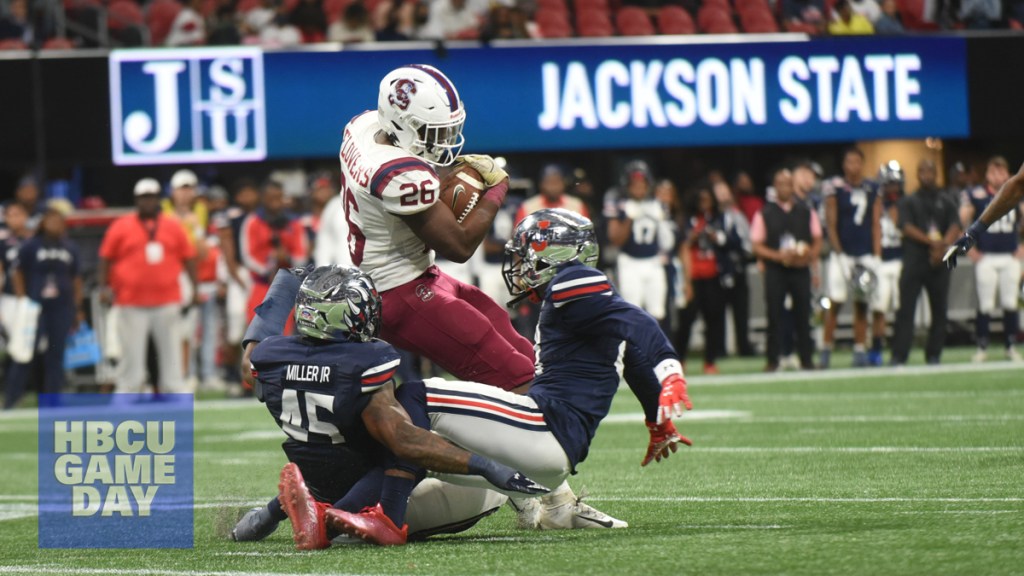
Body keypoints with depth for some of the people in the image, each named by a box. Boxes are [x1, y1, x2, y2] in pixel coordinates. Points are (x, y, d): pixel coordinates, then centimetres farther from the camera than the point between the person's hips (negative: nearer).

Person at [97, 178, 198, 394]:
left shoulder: (173, 228, 10)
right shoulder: (121, 227, 4)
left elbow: (188, 258, 13)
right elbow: (105, 258, 5)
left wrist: (195, 288, 5)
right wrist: (104, 286, -6)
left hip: (167, 303, 2)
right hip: (132, 306, -2)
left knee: (171, 356, 5)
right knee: (132, 358, -3)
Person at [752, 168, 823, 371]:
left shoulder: (806, 212, 8)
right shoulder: (765, 214, 3)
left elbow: (817, 240, 12)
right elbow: (757, 246, 0)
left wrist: (811, 255, -9)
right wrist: (778, 255, -15)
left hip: (801, 269, 1)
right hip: (775, 270, -1)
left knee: (802, 314, 2)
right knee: (775, 315, -2)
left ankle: (806, 358, 9)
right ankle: (772, 360, 3)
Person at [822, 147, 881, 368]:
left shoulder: (873, 189, 8)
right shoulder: (834, 187, -3)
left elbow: (876, 225, 9)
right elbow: (830, 224, -3)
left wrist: (876, 256, 2)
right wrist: (839, 253, -9)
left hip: (866, 254, 3)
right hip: (842, 254, -3)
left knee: (862, 304, 5)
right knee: (835, 302, -6)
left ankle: (860, 349, 9)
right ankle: (826, 349, 0)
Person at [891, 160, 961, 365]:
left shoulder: (946, 202, 12)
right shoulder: (909, 202, 9)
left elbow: (955, 228, 1)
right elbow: (908, 228, -4)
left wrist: (942, 247, -18)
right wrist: (931, 241, -19)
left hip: (939, 262, 2)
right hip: (914, 260, -2)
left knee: (939, 309, 3)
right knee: (906, 308, -8)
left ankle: (933, 355, 13)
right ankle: (899, 356, -10)